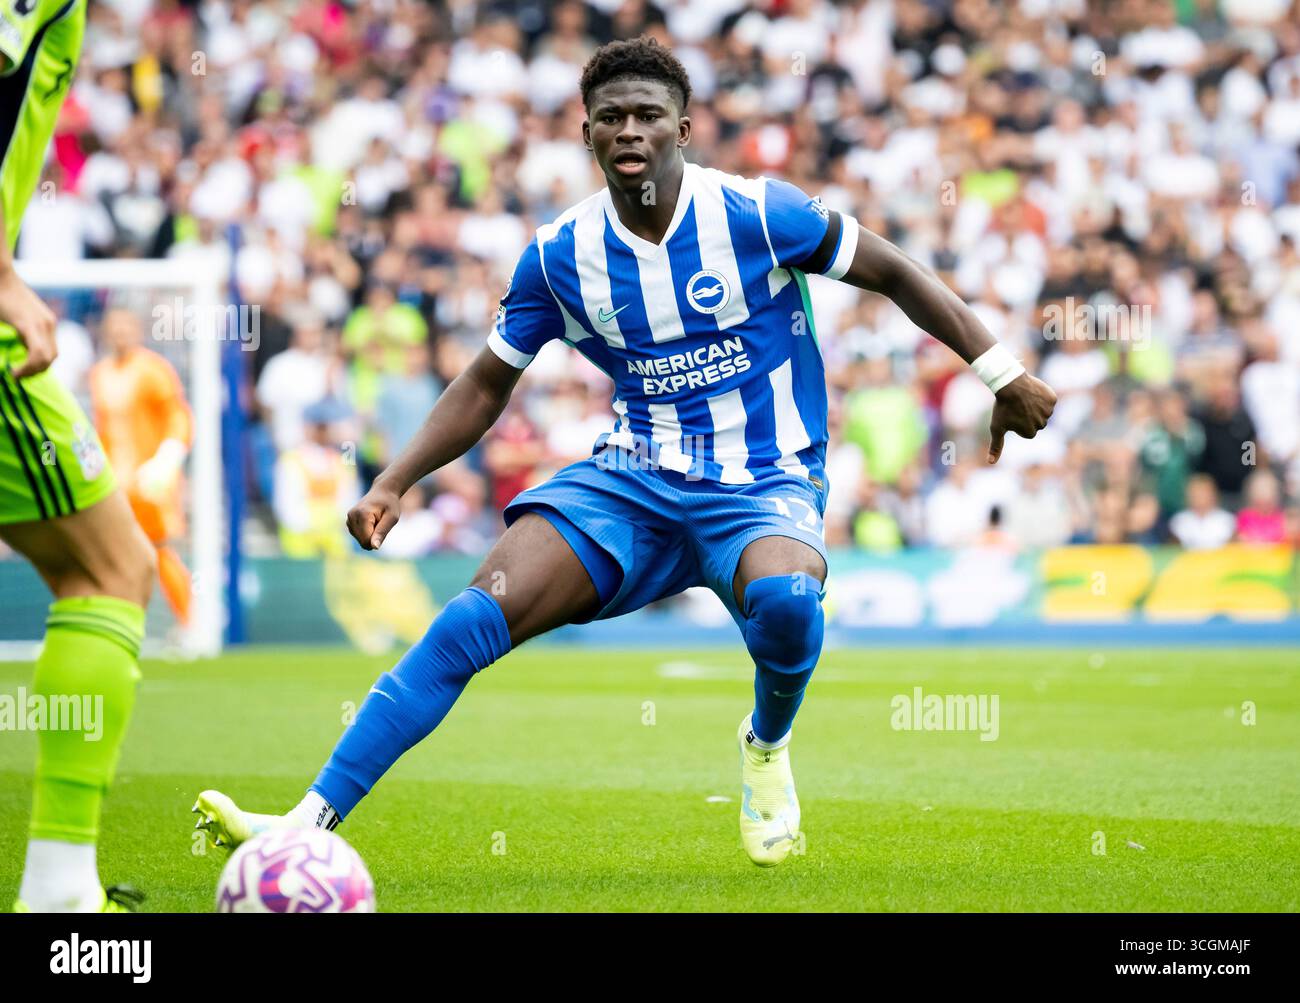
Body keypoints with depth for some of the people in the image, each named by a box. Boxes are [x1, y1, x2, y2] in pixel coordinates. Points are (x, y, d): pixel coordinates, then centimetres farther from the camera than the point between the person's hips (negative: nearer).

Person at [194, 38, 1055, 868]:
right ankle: (311, 824, -19)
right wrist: (394, 483, -1)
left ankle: (768, 746, -2)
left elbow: (896, 273, 2)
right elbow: (485, 388, 10)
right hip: (633, 479, 3)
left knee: (784, 597, -38)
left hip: (763, 481, -2)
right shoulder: (559, 256, -1)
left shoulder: (756, 214, -10)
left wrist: (1001, 372, 0)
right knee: (470, 622, -18)